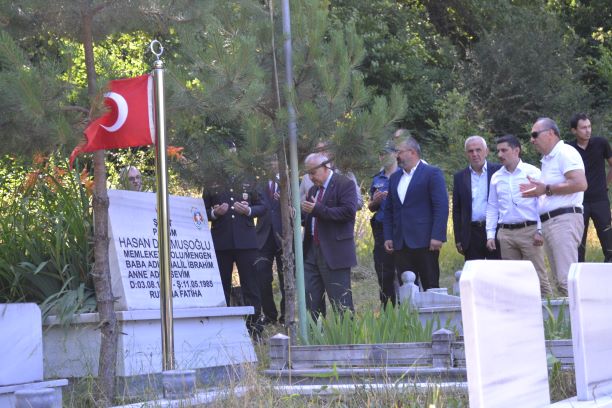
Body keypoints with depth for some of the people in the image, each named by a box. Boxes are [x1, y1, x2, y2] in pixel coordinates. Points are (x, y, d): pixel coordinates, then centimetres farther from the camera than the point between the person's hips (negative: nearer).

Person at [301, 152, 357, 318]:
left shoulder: (345, 185, -7)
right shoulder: (314, 189, 18)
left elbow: (349, 211, -20)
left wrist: (318, 209, -20)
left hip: (335, 253, -8)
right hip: (312, 252, 8)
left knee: (340, 301, -3)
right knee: (311, 299, 7)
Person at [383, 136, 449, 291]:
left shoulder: (432, 173, -2)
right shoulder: (395, 177, 17)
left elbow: (441, 207, -9)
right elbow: (389, 210, 19)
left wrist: (437, 237, -16)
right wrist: (388, 237, 10)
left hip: (424, 242, -6)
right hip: (400, 243, 6)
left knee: (431, 288, -2)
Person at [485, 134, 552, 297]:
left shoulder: (532, 172, 1)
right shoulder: (496, 177, 13)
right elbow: (492, 207, 15)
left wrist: (540, 230, -9)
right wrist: (490, 234, 8)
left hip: (529, 230, -4)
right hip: (505, 233, 4)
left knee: (538, 275, -7)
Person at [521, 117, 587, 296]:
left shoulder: (565, 153, -6)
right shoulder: (547, 159, 23)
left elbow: (580, 184, -19)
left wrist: (546, 189, -12)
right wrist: (537, 190, 13)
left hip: (564, 219, -10)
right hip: (548, 222, 10)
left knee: (567, 279, -17)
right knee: (560, 281, 7)